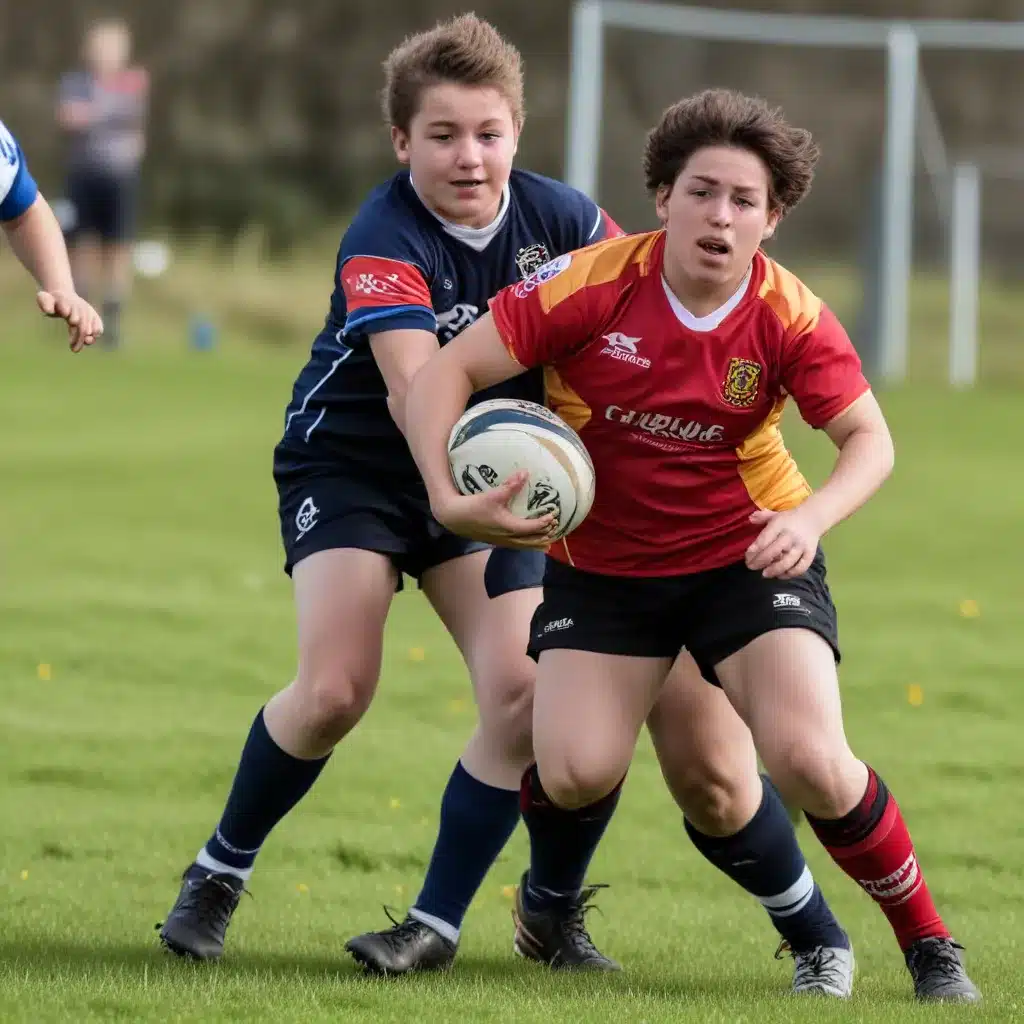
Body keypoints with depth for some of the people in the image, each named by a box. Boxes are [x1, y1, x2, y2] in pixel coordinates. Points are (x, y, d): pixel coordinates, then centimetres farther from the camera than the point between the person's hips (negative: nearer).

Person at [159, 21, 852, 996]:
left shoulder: (549, 215, -11)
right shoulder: (384, 243, -27)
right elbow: (415, 388, -40)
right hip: (351, 465, -4)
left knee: (523, 692, -14)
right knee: (333, 690, -20)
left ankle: (439, 920, -2)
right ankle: (217, 873, 3)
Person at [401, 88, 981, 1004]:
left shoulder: (790, 319, -15)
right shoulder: (593, 284, -19)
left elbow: (869, 438, -7)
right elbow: (444, 374, -17)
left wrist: (811, 518, -28)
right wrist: (450, 498, -32)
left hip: (748, 552, 0)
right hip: (602, 564, 0)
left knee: (811, 763, -20)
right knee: (576, 773, -17)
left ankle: (928, 944, 2)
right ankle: (549, 895, 20)